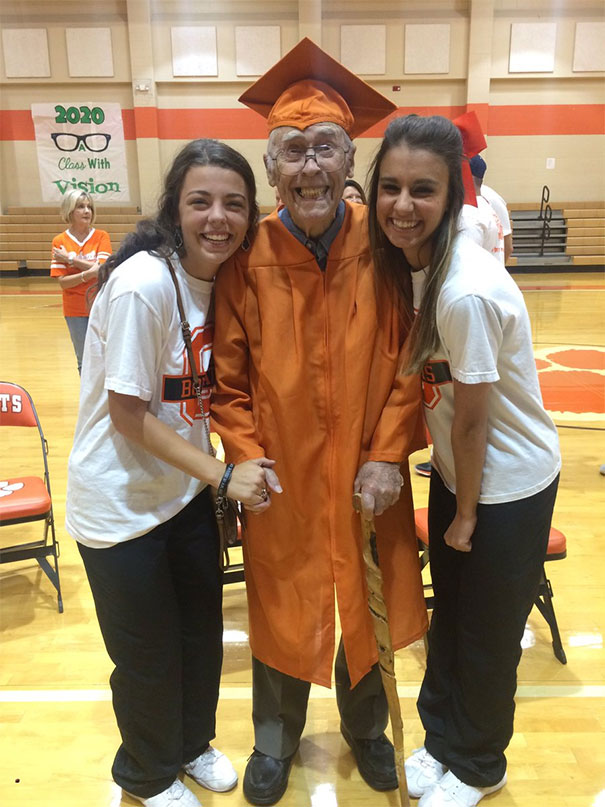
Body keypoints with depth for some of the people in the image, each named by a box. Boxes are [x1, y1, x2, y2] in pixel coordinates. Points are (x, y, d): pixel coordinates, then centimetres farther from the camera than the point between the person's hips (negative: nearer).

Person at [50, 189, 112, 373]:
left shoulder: (101, 236, -2)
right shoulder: (59, 241, 0)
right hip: (75, 310, 1)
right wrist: (87, 274, -24)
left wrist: (70, 259, -14)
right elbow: (63, 282, -7)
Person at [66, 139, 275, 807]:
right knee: (149, 653, 13)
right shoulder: (142, 284, -25)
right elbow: (128, 413, -21)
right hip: (119, 502, -6)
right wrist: (223, 476, -20)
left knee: (202, 632, 20)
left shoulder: (222, 278, -2)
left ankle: (192, 743, 49)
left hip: (186, 488, 7)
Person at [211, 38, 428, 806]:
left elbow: (411, 361, -3)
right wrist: (247, 460, -12)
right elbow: (227, 378, -4)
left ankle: (365, 727, 48)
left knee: (369, 606, 18)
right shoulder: (246, 259, -10)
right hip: (282, 480, -1)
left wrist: (388, 453, -10)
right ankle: (276, 737, 46)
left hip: (366, 476, 1)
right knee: (281, 611, 17)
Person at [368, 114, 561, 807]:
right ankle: (444, 740, 46)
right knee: (448, 617, 22)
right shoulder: (411, 262, -5)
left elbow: (472, 418, -22)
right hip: (457, 471, 7)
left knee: (487, 634, 14)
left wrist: (466, 514, -9)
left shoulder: (467, 292, -31)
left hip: (509, 484, -7)